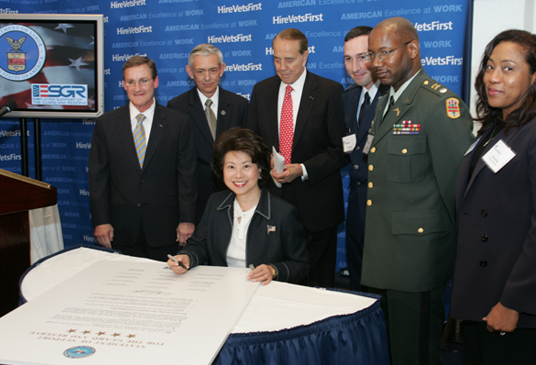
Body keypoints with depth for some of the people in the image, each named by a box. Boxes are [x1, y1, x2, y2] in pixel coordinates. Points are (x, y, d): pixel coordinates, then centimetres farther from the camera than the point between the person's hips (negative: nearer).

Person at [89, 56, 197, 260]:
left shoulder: (178, 123, 0)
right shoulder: (106, 124, 3)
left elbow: (187, 175, -1)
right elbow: (98, 176, 4)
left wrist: (187, 220, -4)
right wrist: (100, 221, -2)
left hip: (164, 226, -1)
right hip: (122, 227, 1)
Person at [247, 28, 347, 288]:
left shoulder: (330, 91, -4)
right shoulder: (261, 90, 9)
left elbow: (340, 149, -6)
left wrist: (303, 169, -17)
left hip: (315, 206, -3)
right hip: (271, 197, 3)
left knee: (316, 282, 7)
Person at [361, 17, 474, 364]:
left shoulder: (441, 105, -16)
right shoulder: (387, 103, 15)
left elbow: (456, 185, -16)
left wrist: (458, 254, -11)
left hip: (417, 257, -9)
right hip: (385, 256, 9)